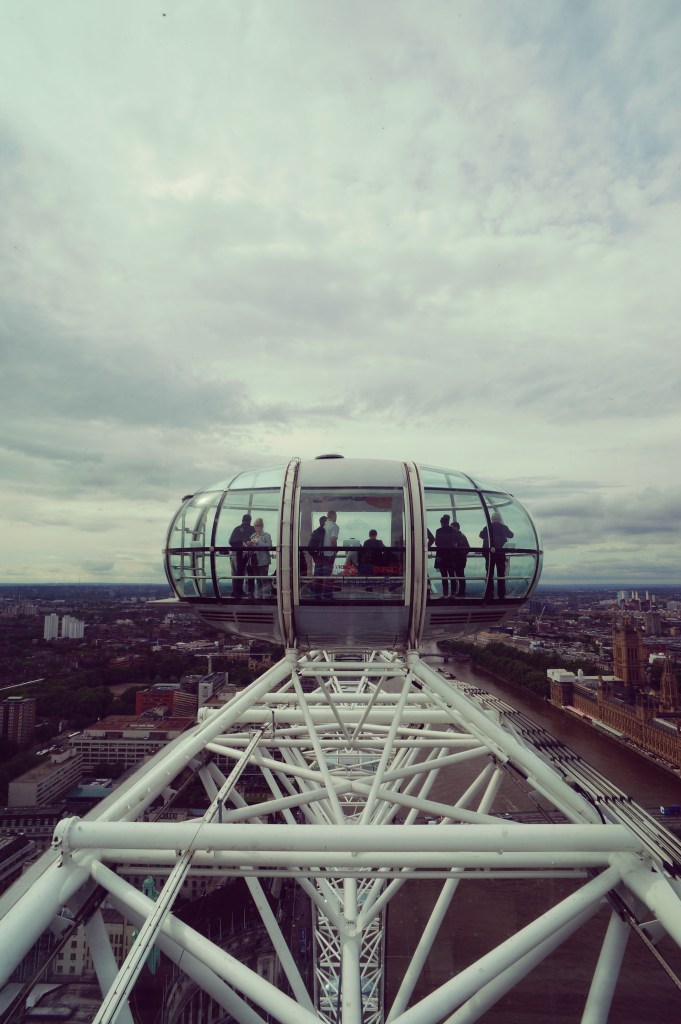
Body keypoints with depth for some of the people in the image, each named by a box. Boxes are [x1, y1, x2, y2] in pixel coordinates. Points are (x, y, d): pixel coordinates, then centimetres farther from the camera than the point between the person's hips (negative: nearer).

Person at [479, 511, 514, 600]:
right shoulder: (503, 527, -1)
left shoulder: (487, 527, -1)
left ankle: (489, 595, 0)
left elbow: (481, 535, -1)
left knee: (489, 574, 5)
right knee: (501, 574, 8)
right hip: (500, 553, 0)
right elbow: (510, 535, 11)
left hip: (489, 553, 0)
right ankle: (501, 595, 6)